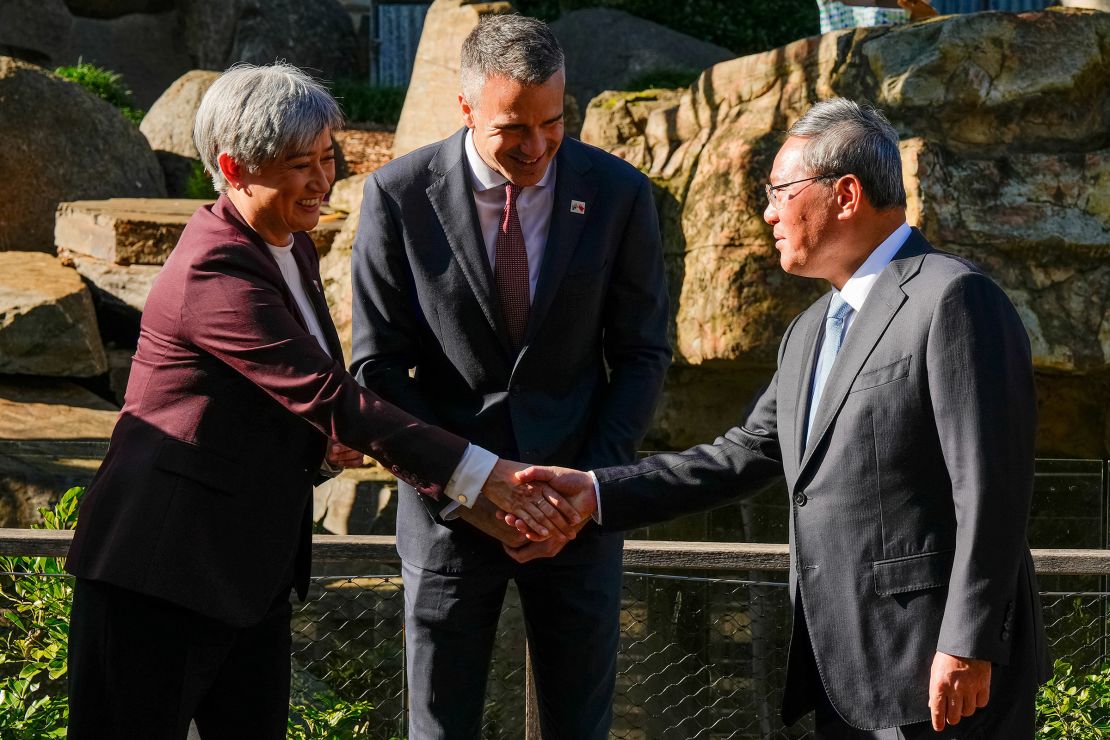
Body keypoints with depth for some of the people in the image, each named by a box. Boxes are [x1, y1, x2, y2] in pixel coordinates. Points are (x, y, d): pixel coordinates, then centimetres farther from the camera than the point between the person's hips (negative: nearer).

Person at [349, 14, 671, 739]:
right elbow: (378, 367, -3)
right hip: (451, 507, -1)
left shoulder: (617, 193, -4)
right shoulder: (399, 195, -8)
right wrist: (461, 488, -12)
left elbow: (643, 354, 3)